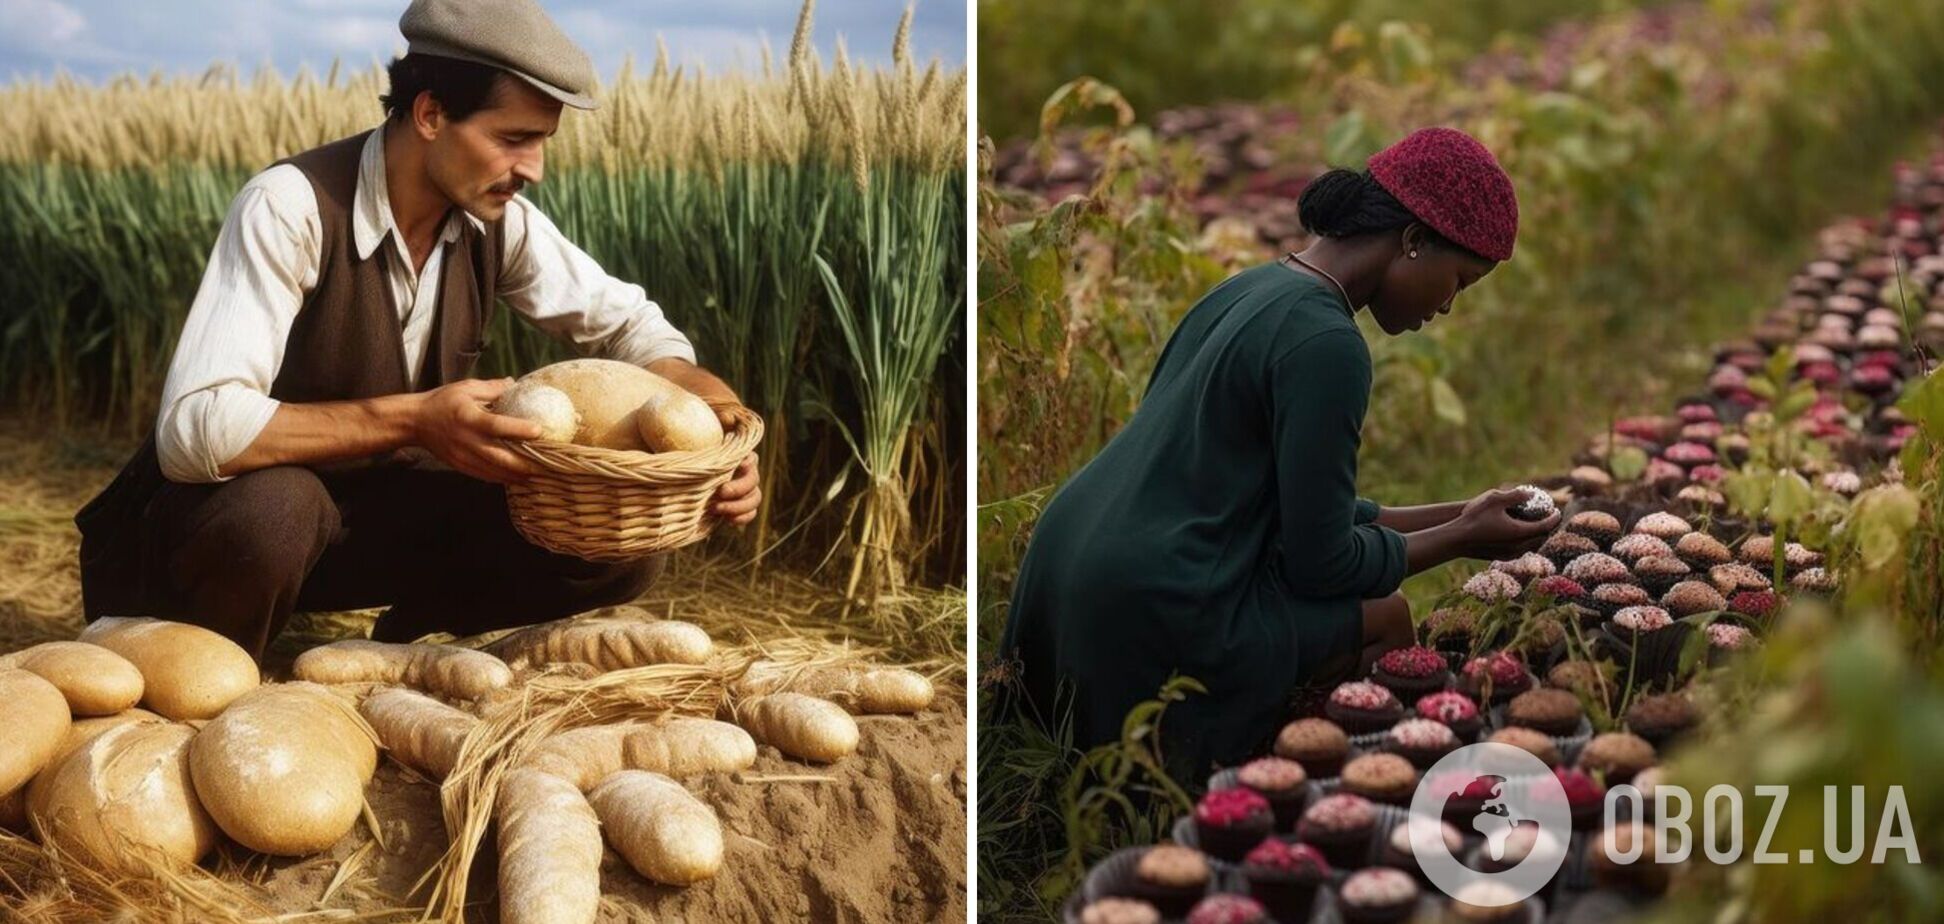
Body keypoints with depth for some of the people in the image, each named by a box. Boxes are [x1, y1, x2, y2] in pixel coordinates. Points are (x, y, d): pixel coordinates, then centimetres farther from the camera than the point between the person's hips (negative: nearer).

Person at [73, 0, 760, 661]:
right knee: (271, 511, -40)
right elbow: (193, 429, -35)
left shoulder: (497, 218, -9)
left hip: (380, 502, 6)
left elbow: (627, 321, 3)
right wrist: (412, 420, -39)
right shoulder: (292, 207, -27)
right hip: (250, 505, -5)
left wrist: (719, 418, -17)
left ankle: (407, 628, 13)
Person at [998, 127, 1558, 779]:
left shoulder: (1253, 288, 13)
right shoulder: (1324, 343, -17)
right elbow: (1321, 563, -11)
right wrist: (1461, 540, 3)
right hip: (1151, 623, -9)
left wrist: (1448, 517, 18)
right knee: (1383, 618, 8)